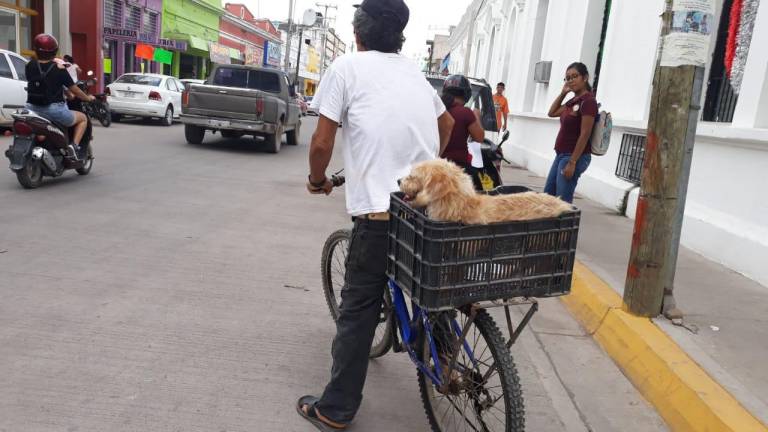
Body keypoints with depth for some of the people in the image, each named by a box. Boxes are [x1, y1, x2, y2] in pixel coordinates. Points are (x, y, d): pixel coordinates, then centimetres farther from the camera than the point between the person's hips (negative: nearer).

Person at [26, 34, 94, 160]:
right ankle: (74, 146, -1)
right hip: (55, 110, -4)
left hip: (33, 109, 4)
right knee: (83, 118, 20)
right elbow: (74, 89, 0)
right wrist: (88, 98, 17)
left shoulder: (30, 66, 2)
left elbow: (31, 83, 16)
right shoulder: (59, 69, -7)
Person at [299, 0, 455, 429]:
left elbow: (322, 143, -4)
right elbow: (447, 123, 32)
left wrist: (318, 180, 16)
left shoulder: (348, 66, 1)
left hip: (380, 208, -5)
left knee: (359, 309, 5)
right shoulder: (414, 69, 18)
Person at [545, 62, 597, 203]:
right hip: (561, 154, 10)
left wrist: (572, 162, -22)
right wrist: (563, 93, 11)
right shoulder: (573, 100, 12)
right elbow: (552, 113, 23)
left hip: (574, 157, -10)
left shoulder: (588, 101, -14)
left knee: (562, 201, -12)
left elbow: (585, 134, -19)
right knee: (547, 195, 14)